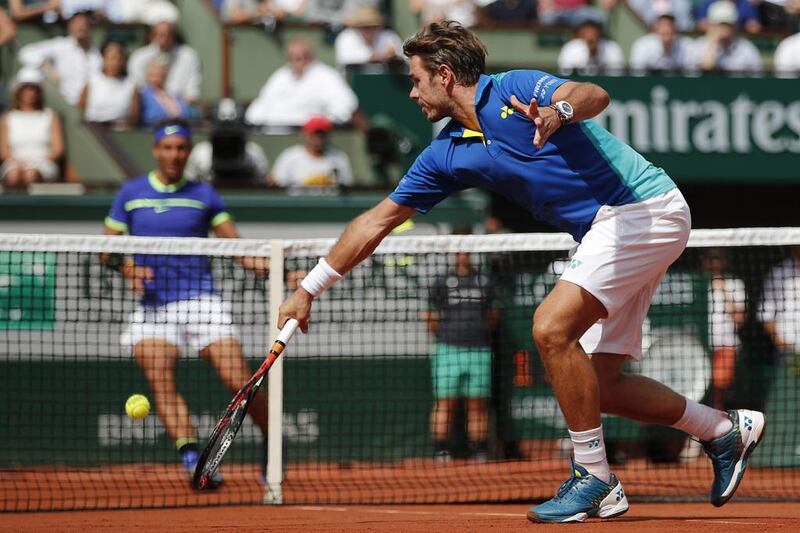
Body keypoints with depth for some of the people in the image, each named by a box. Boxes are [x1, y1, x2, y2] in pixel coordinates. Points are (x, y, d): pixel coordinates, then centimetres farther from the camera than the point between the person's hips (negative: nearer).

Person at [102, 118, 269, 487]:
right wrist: (129, 268, -9)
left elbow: (237, 247, 5)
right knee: (159, 378, -19)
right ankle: (191, 458, -25)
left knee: (237, 379, -11)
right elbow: (107, 248, 12)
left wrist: (270, 267, -13)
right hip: (154, 304, 1)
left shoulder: (203, 195, 8)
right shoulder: (131, 194, 10)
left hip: (200, 300, -1)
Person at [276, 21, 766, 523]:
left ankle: (594, 477, -12)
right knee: (596, 383, 4)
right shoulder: (449, 154, 12)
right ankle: (727, 430, 19)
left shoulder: (515, 89, -10)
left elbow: (595, 95, -28)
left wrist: (559, 110, -50)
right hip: (603, 232, 9)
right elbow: (377, 221, 16)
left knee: (552, 328, -21)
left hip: (645, 207, -9)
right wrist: (308, 289, 16)